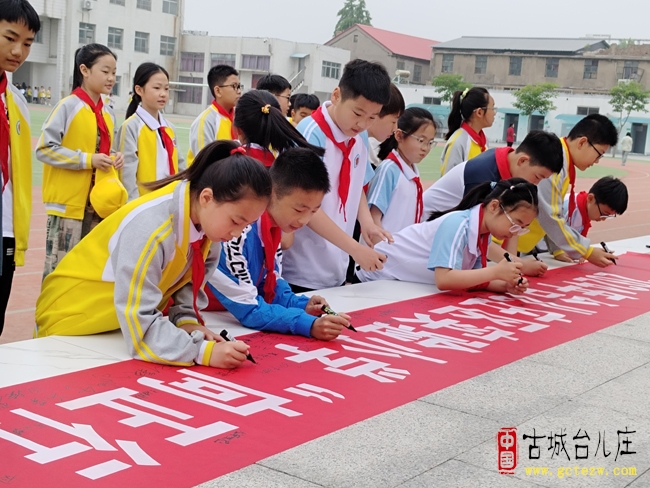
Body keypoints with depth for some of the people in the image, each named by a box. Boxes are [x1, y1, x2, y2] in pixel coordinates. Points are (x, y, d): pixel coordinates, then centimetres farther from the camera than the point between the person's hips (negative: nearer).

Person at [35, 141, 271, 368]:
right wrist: (204, 351, -45)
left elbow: (190, 282, -1)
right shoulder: (150, 227, -36)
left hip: (133, 322, 6)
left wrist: (187, 322, -18)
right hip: (73, 323, -6)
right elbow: (138, 324, -38)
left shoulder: (208, 218, -14)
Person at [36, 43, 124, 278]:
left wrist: (114, 159, -3)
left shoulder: (108, 114, 10)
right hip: (68, 201, -6)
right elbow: (44, 149, -14)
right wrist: (88, 160, -19)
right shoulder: (68, 106, -10)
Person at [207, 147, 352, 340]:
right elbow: (246, 309, -25)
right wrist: (309, 324, -30)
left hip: (231, 320, 8)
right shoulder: (237, 231, -26)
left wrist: (301, 305, -7)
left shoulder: (272, 225, -2)